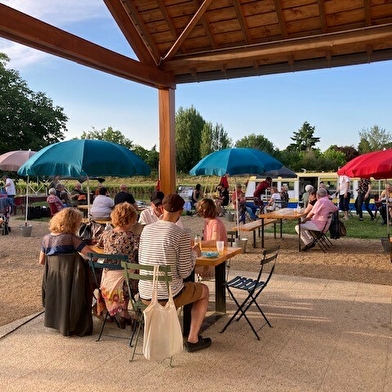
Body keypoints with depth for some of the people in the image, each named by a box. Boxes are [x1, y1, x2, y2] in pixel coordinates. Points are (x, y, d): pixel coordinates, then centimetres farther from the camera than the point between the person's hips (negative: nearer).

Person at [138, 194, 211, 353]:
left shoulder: (146, 229, 1)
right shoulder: (181, 235, -15)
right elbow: (184, 272, -14)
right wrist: (194, 253, 5)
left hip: (144, 295, 6)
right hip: (168, 296, -6)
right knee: (204, 290, 22)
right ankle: (192, 340, 24)